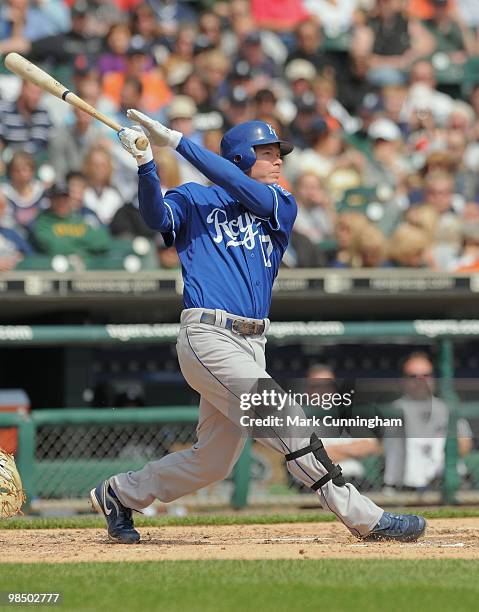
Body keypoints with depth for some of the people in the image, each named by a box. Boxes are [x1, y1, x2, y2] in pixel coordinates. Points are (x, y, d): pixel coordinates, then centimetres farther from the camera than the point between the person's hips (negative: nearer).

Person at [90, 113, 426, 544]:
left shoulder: (281, 206, 15)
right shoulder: (193, 199, 7)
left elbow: (244, 191, -5)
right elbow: (157, 217, -13)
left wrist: (177, 142, -10)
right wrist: (145, 164, -29)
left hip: (252, 345, 6)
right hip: (209, 336, -6)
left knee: (213, 461, 10)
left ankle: (119, 495, 28)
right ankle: (364, 518, -14)